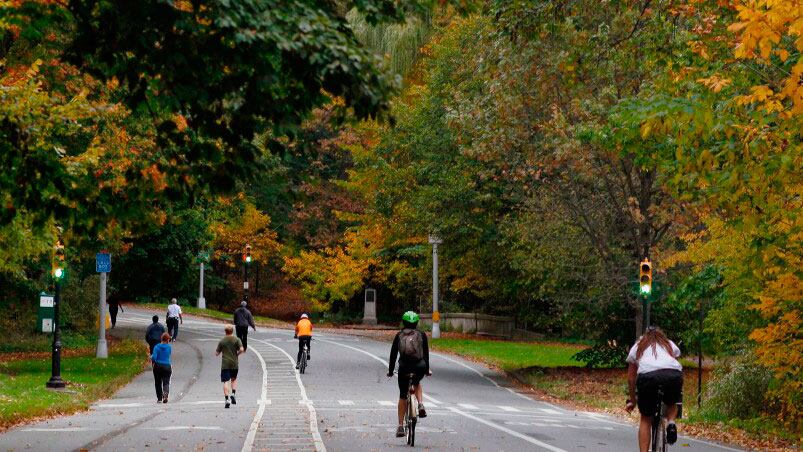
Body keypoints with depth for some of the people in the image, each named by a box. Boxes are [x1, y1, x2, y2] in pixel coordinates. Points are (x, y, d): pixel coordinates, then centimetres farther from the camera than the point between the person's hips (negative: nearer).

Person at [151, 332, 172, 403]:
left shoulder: (157, 347, -7)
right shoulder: (169, 347, -3)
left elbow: (154, 358, -16)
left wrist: (151, 357, 4)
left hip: (158, 366, 0)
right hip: (167, 366, 0)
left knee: (158, 383, 12)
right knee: (166, 382, 0)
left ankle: (159, 399, 16)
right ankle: (165, 393, -29)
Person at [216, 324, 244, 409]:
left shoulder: (222, 341, 1)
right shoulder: (236, 340, 0)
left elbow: (217, 354, 3)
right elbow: (241, 349, -12)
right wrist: (237, 354, 8)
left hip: (225, 364, -1)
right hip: (234, 364, 1)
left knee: (225, 381, -3)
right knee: (234, 379, 21)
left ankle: (227, 399, -15)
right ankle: (233, 394, 0)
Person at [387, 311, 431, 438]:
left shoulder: (399, 336, 12)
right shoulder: (421, 335, 11)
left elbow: (393, 354, 13)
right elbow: (426, 353, 14)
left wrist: (390, 371, 23)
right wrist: (427, 370, 26)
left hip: (404, 367, 0)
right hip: (419, 367, 0)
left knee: (402, 397, 14)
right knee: (417, 384, 34)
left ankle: (400, 426, 13)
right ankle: (421, 405, 8)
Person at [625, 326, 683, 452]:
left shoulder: (638, 347, 34)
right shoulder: (670, 345, 36)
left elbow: (631, 378, 33)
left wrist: (632, 401, 43)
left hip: (647, 375, -1)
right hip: (673, 374, 1)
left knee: (646, 419, 14)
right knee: (672, 402, 32)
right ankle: (671, 422, 3)